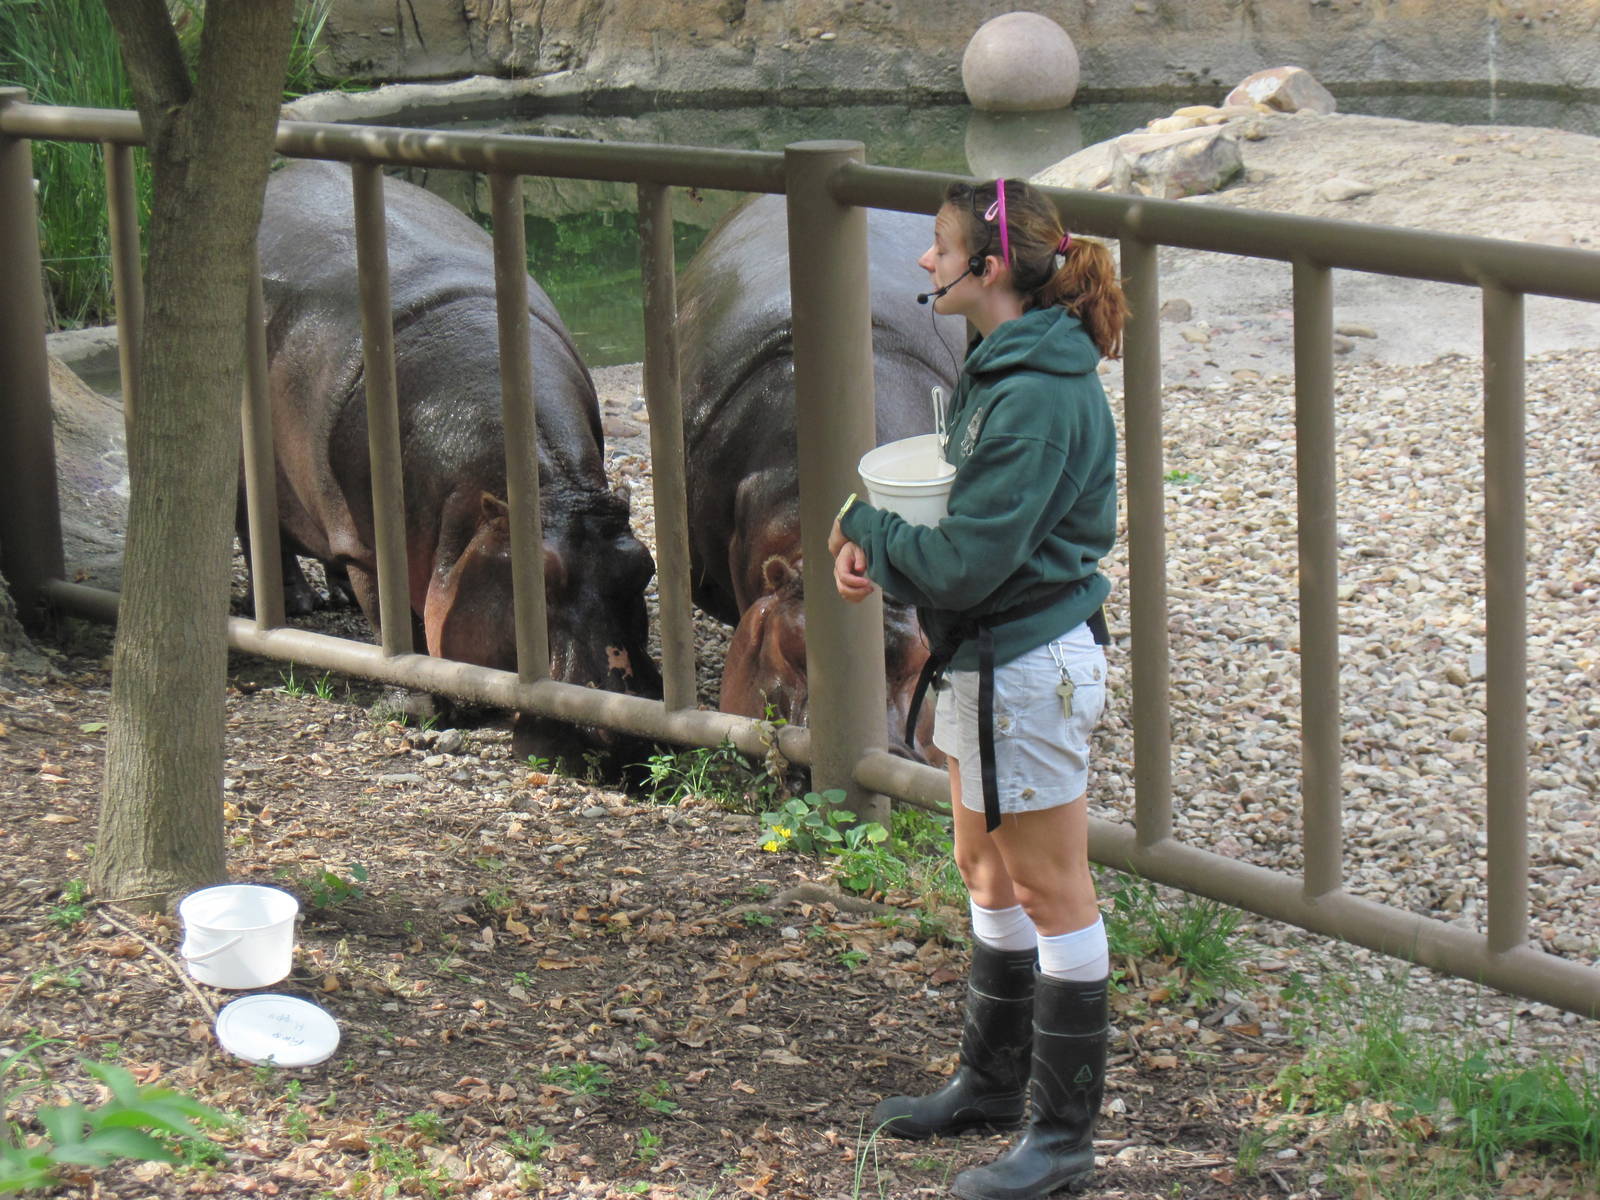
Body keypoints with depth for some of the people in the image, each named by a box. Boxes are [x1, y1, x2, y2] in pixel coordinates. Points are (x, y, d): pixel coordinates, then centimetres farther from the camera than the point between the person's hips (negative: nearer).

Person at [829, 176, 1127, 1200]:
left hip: (1031, 666, -10)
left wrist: (861, 528, -9)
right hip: (989, 662, 10)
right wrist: (879, 551, -2)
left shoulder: (1038, 397, -25)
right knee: (989, 872, 21)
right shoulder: (1001, 369, 7)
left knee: (1053, 894, 1)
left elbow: (969, 562, -26)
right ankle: (995, 1081, 37)